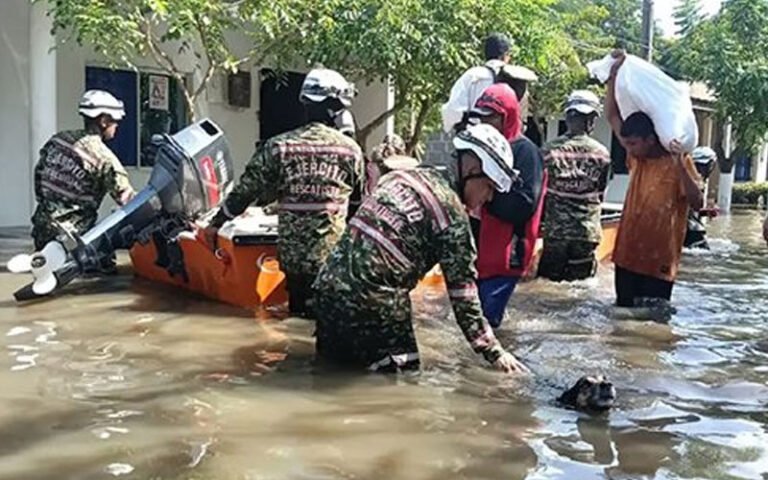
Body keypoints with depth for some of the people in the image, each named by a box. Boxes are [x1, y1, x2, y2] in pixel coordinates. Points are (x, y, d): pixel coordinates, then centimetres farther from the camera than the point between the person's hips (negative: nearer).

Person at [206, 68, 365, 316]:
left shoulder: (279, 146, -2)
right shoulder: (350, 149, -2)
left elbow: (246, 191, 2)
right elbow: (360, 196, 11)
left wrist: (216, 223, 14)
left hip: (292, 255, 1)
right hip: (334, 258, -1)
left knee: (299, 310, 14)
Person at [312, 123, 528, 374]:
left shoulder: (404, 174, 13)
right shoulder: (452, 211, -8)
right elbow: (463, 292, -7)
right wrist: (494, 352, 1)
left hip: (328, 286, 8)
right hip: (372, 304, -8)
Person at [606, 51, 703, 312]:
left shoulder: (679, 163, -9)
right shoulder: (637, 157, 6)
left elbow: (696, 203, -19)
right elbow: (612, 116, 8)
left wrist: (680, 165, -28)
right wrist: (614, 73, 1)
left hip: (658, 263, -6)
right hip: (627, 256, 6)